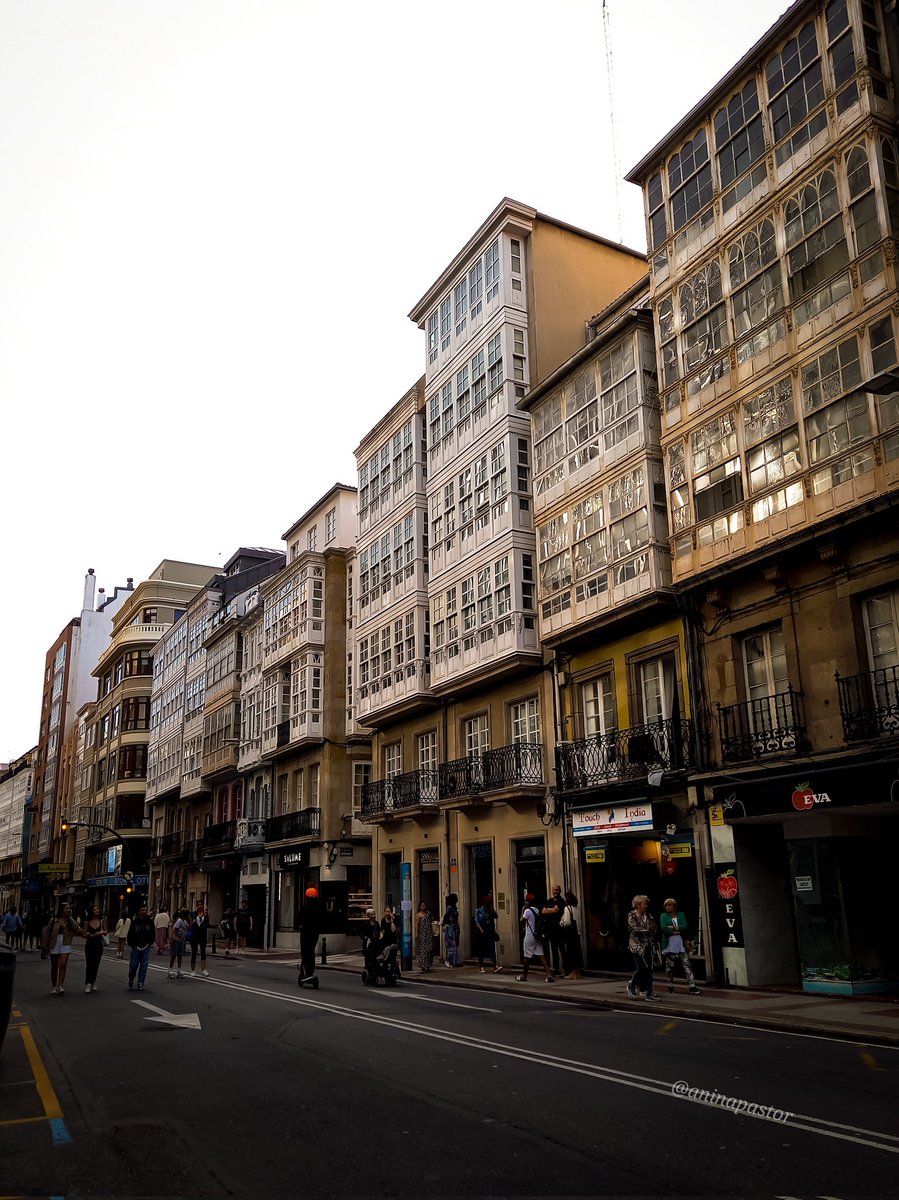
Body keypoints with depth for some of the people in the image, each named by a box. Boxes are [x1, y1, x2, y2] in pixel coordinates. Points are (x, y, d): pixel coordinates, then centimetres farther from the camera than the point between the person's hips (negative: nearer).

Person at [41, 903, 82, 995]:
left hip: (65, 944, 0)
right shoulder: (54, 921, -2)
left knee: (63, 965, -13)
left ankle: (60, 986, -12)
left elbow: (78, 931, -1)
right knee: (54, 967, 8)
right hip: (54, 944, 0)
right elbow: (46, 934, 1)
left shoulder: (70, 922, 4)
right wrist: (44, 948, 1)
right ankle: (53, 987, 21)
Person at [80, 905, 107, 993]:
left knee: (96, 965, 5)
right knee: (89, 964, -9)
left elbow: (105, 932, 11)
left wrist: (102, 932, -11)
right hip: (90, 945, -2)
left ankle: (93, 983, 18)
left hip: (99, 945, 2)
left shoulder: (102, 921, 3)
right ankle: (88, 983, -5)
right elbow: (83, 935, -1)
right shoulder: (87, 922, -2)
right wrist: (91, 935, -16)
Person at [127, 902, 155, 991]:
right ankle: (131, 979, 33)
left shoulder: (150, 921, -1)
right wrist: (132, 945, -4)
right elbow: (130, 935, -1)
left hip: (146, 947, 1)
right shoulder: (134, 922, -6)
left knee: (144, 966, -1)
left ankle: (140, 984, 7)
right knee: (133, 965, 4)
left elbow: (153, 934, 8)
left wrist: (150, 943, 3)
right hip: (136, 947, -1)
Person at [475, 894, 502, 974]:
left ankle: (495, 967, -18)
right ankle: (481, 967, 18)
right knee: (481, 950, 6)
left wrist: (492, 908, -10)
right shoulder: (479, 911, 2)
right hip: (481, 933, -1)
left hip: (490, 932, 1)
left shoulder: (491, 910, 9)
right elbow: (477, 921, -5)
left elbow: (496, 916, -7)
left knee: (492, 949, -9)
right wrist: (481, 929, -17)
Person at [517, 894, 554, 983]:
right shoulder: (537, 910, 12)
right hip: (537, 936, 7)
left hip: (530, 936, -7)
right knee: (541, 955, 0)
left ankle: (524, 975, 15)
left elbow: (521, 921, -13)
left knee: (527, 957, 4)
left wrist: (522, 911, -4)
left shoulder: (527, 911, -13)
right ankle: (549, 974, -11)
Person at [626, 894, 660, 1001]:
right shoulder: (631, 915, -4)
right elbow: (636, 928, -17)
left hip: (647, 945, 6)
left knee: (648, 969, 2)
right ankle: (631, 986, 11)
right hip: (636, 944, -6)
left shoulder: (647, 915, 13)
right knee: (641, 967, -13)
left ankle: (649, 993, 5)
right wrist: (647, 929, -7)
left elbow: (655, 927, 5)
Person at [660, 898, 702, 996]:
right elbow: (663, 928, -11)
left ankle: (691, 986, -8)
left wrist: (674, 927, -14)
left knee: (687, 965, -5)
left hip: (681, 945, 1)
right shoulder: (663, 916, 4)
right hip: (669, 946, -1)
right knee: (669, 966, 5)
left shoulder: (681, 915, 9)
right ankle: (670, 986, 16)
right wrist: (677, 931, -11)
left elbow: (685, 927, -5)